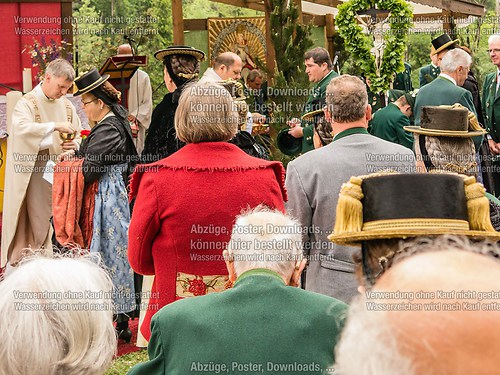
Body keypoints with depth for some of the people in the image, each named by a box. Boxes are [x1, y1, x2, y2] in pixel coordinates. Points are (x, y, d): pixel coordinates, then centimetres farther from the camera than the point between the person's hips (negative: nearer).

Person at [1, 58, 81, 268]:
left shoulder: (67, 106, 10)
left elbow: (78, 138, 17)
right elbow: (21, 127, -28)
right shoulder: (28, 103, -8)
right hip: (35, 170, -5)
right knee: (38, 221, -4)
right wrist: (55, 126, -31)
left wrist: (73, 144, -7)